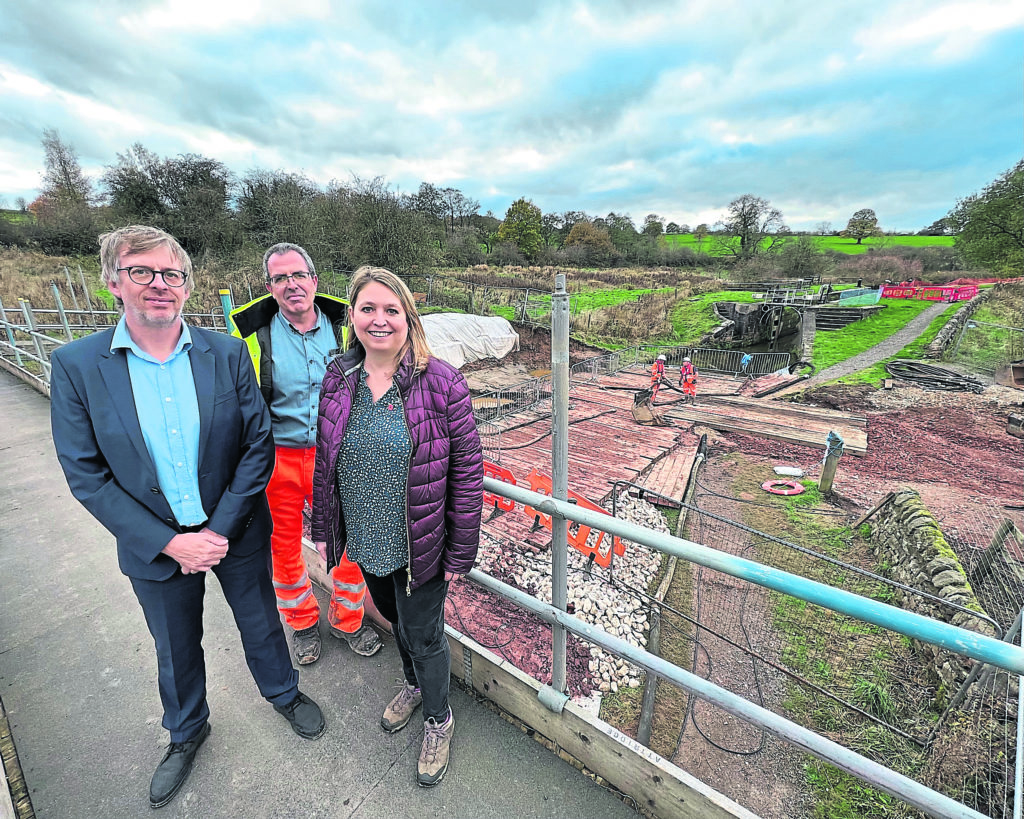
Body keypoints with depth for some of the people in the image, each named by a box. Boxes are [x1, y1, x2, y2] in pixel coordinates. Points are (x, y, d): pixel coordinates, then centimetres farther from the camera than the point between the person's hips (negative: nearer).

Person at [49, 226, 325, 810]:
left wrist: (220, 529, -15)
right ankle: (187, 730, 54)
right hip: (156, 546, 1)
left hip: (238, 532, 0)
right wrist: (170, 543, -16)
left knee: (261, 623, 21)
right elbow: (86, 475, -10)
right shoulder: (76, 365, -11)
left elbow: (259, 444, -10)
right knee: (176, 648, 24)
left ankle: (282, 691, 51)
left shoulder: (227, 353, -11)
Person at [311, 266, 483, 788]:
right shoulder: (337, 380, -3)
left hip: (419, 547, -5)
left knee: (423, 636, 14)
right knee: (395, 618, 28)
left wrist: (460, 552, -12)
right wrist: (323, 528, 9)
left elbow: (467, 470, -16)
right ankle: (414, 684, 58)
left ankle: (437, 719, 46)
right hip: (365, 543, 5)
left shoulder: (440, 383, -19)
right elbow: (325, 460, 7)